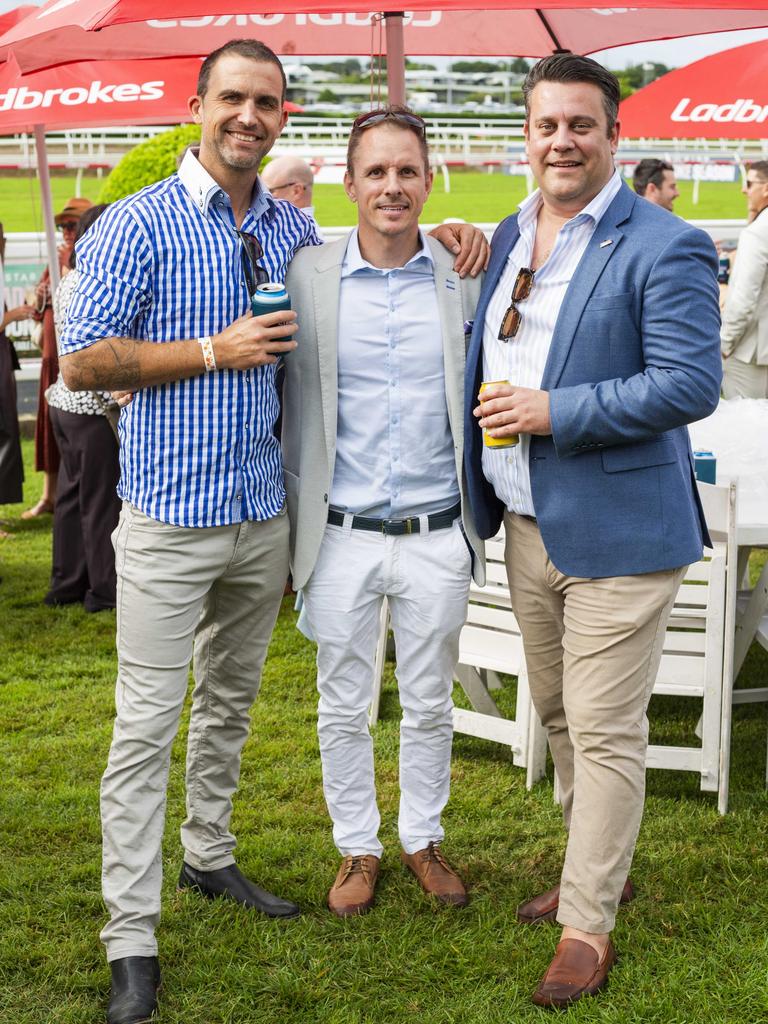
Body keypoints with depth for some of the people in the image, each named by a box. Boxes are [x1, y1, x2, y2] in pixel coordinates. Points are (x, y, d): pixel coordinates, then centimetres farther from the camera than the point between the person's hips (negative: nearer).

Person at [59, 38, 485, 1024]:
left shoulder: (295, 229, 8)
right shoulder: (137, 224, -8)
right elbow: (82, 360, -11)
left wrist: (441, 236, 5)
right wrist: (215, 351, -18)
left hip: (263, 509, 6)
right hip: (171, 515, -5)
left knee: (231, 702, 18)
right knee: (148, 724, -3)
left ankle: (210, 857, 37)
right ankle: (131, 941, 4)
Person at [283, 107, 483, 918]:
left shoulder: (464, 277, -1)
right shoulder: (305, 276, -3)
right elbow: (284, 400, 1)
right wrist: (294, 523, 0)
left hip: (437, 537, 1)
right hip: (342, 537, -1)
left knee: (430, 704, 14)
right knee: (343, 707, 11)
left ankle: (422, 839, 34)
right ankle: (356, 848, 30)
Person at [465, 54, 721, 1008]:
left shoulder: (665, 248, -13)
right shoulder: (510, 236, 11)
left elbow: (690, 385, -19)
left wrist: (553, 411, -22)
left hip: (615, 531, -7)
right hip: (527, 527, 8)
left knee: (605, 732, -1)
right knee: (558, 715, 20)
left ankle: (588, 927, 11)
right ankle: (589, 866, 39)